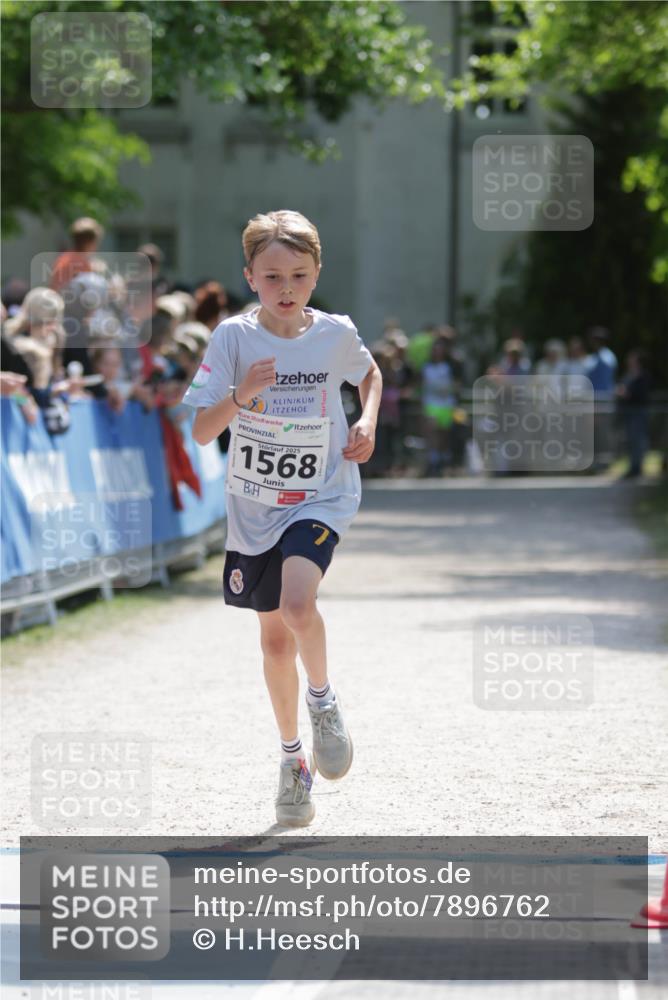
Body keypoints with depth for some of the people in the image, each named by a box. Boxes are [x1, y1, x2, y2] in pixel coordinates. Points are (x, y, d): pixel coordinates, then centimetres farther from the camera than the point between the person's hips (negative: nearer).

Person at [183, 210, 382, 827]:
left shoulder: (336, 334, -7)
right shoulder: (234, 337, -10)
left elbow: (369, 372, 17)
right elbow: (201, 433, -13)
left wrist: (368, 421, -1)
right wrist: (241, 395, -30)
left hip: (321, 497, -2)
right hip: (254, 505, 2)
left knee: (297, 603, -28)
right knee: (275, 639, 11)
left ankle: (323, 698, 0)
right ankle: (293, 757, 30)